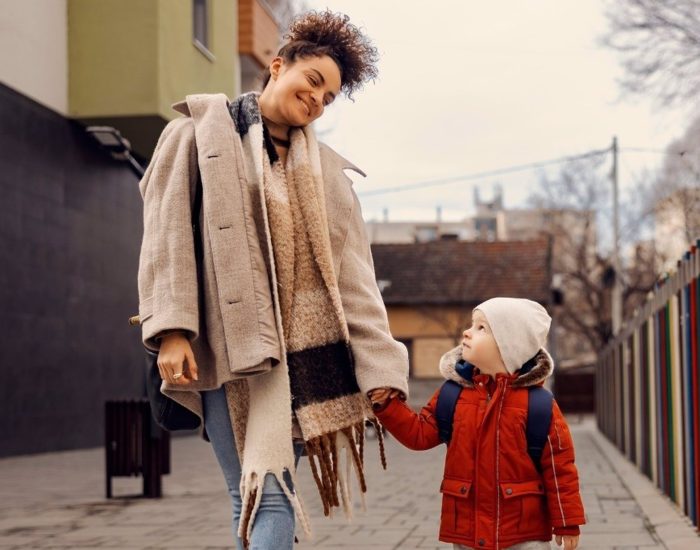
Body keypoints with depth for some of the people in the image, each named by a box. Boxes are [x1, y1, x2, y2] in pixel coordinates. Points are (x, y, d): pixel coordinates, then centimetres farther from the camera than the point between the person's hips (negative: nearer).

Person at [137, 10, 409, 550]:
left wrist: (379, 369, -1)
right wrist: (170, 328, -13)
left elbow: (354, 275, 8)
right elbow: (168, 234, -1)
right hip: (227, 346, -3)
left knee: (269, 492, 1)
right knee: (259, 496, -6)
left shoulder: (327, 171, 15)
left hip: (303, 352, 3)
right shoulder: (198, 136, 7)